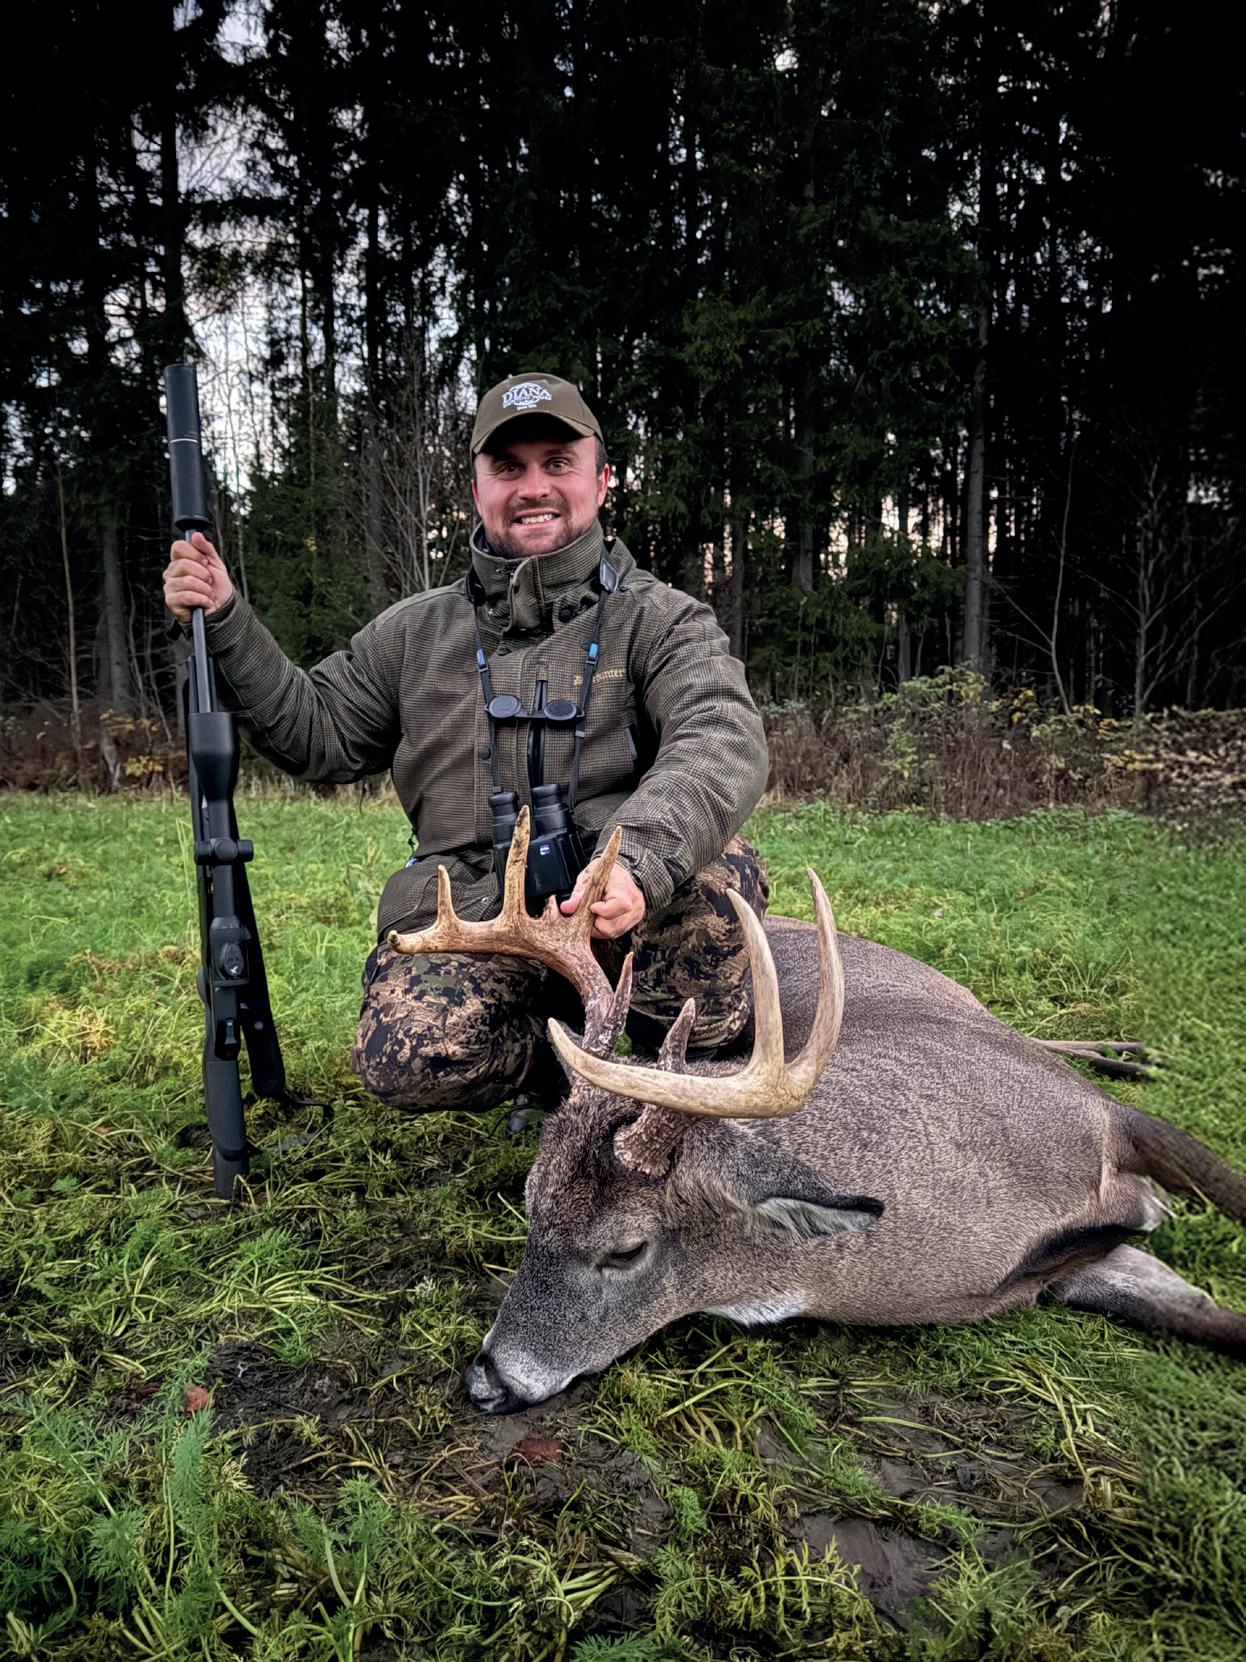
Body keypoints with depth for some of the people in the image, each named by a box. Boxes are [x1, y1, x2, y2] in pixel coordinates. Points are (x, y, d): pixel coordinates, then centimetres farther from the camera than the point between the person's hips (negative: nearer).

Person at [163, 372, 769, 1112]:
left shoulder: (662, 619, 3)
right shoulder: (416, 632, 15)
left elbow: (724, 743, -16)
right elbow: (319, 733, 20)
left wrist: (637, 861, -36)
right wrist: (226, 627, 6)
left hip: (626, 911, -2)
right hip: (471, 914, 2)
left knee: (713, 869, -33)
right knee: (406, 1060, -25)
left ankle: (708, 1078, -6)